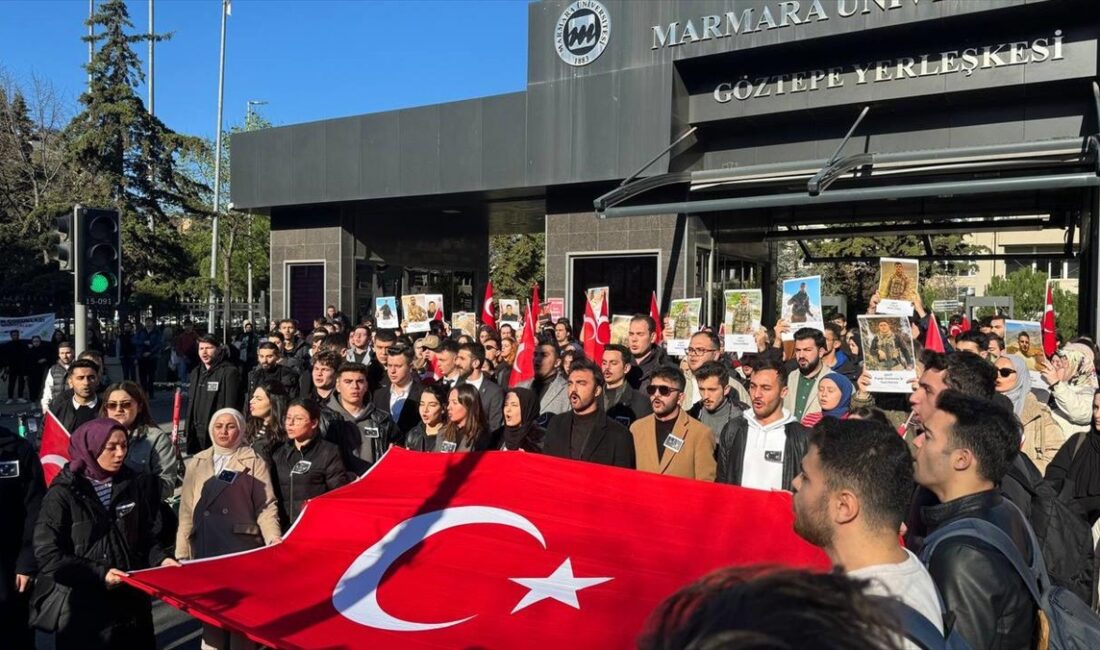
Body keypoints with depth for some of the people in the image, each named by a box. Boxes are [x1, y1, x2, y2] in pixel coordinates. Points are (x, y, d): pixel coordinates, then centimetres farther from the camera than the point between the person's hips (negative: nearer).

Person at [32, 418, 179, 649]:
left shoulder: (135, 485, 4)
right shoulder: (63, 493, -8)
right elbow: (47, 554, -11)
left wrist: (159, 559, -10)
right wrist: (98, 574, -18)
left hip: (131, 602, 4)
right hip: (81, 608, -4)